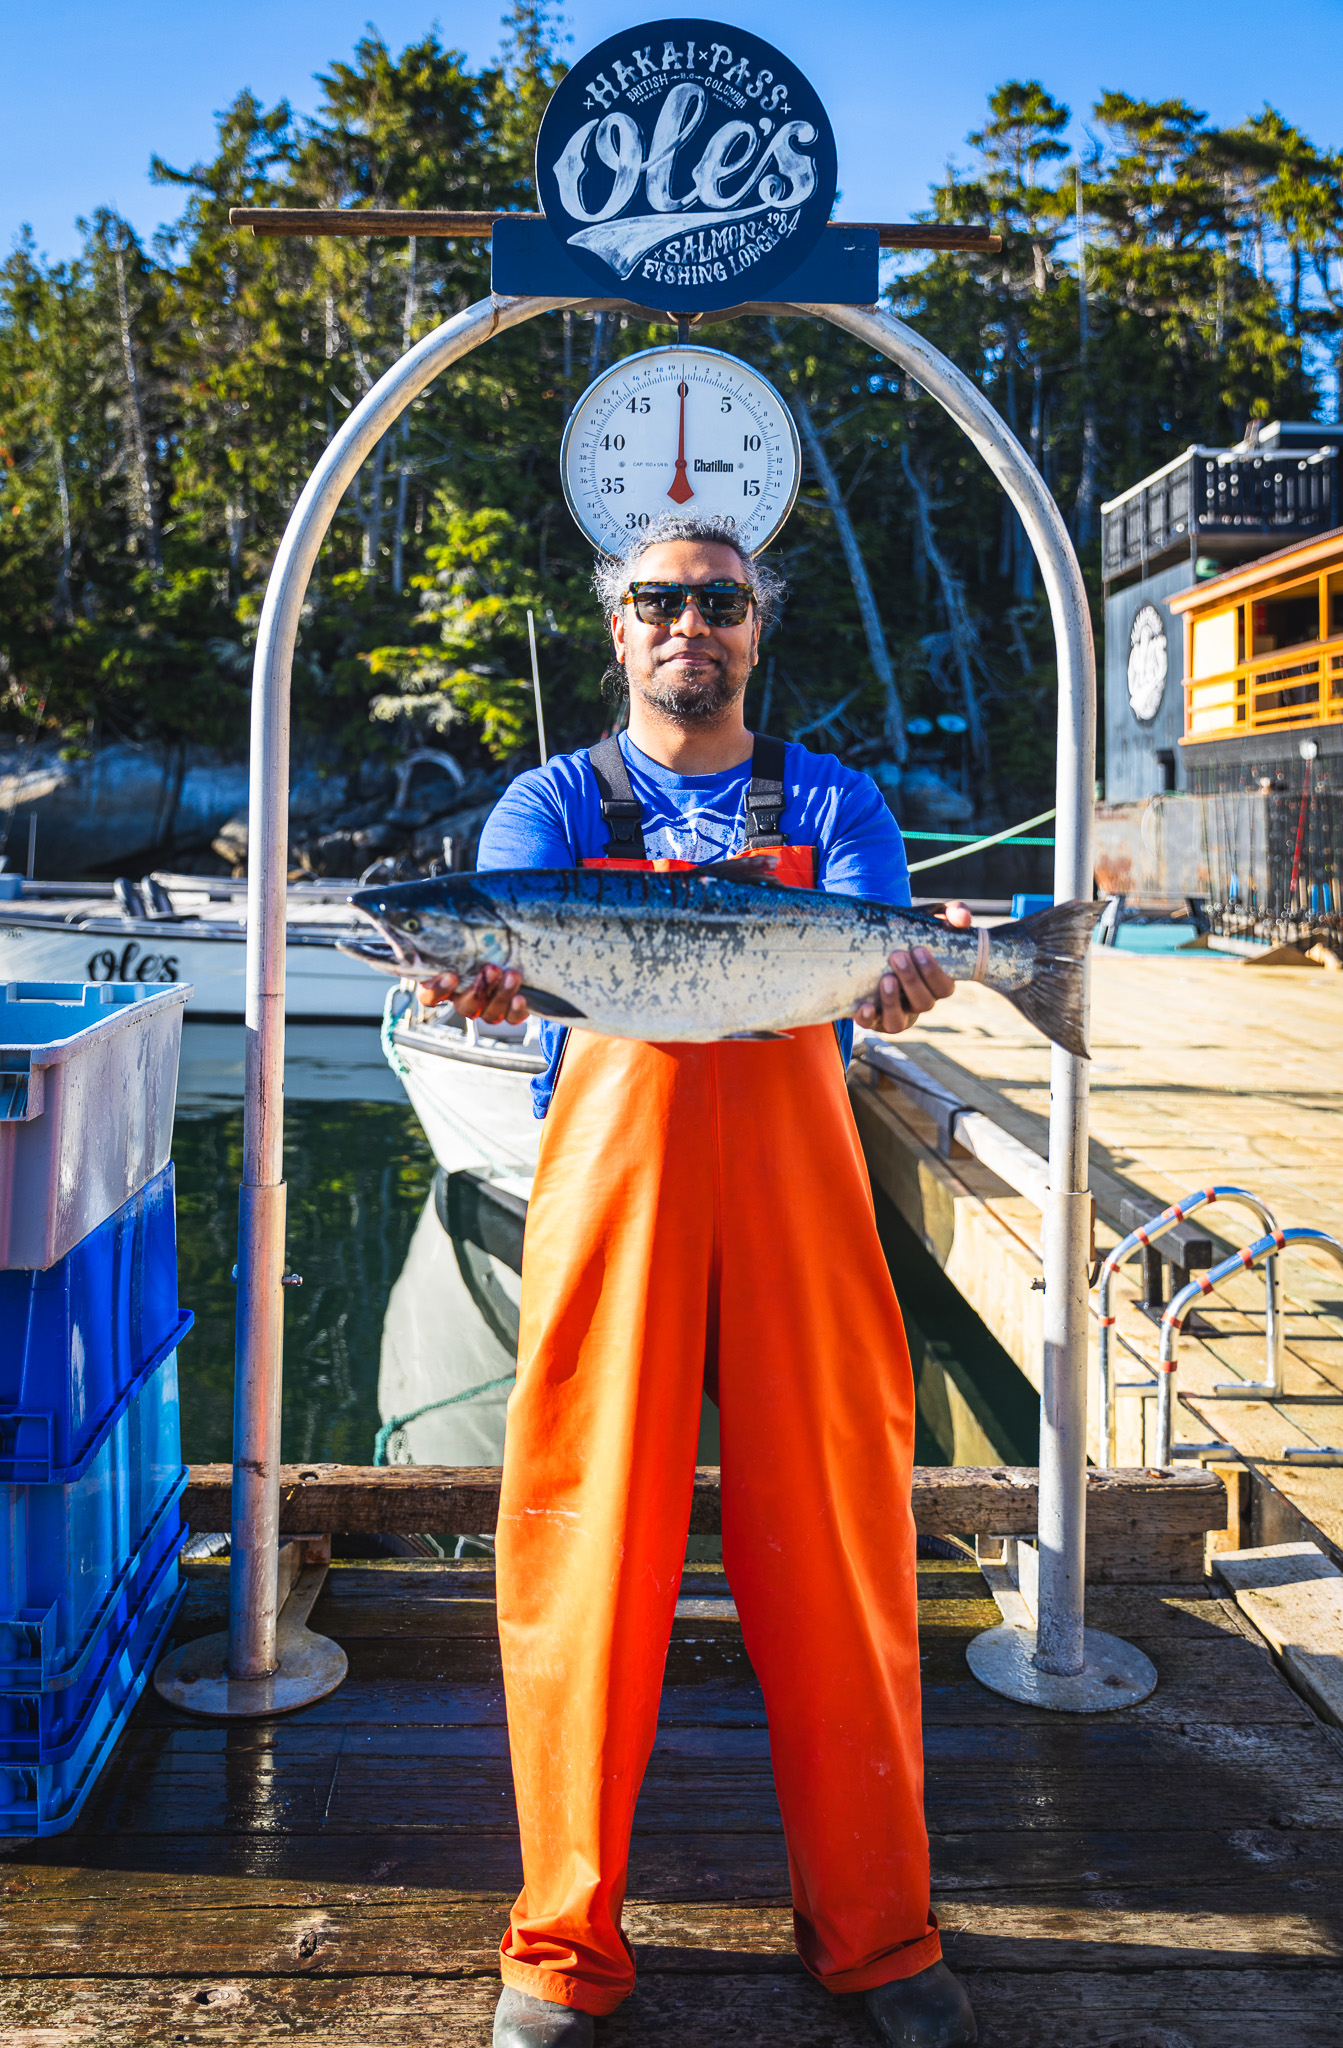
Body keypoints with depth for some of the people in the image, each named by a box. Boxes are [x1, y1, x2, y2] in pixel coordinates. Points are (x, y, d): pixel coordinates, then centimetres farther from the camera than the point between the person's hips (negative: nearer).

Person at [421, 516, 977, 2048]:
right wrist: (486, 981, -28)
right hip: (610, 1170, 0)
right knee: (589, 1537, -1)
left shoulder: (832, 802, 15)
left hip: (797, 1172, 1)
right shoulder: (553, 802, 14)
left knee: (836, 1538, 2)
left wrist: (898, 979, -25)